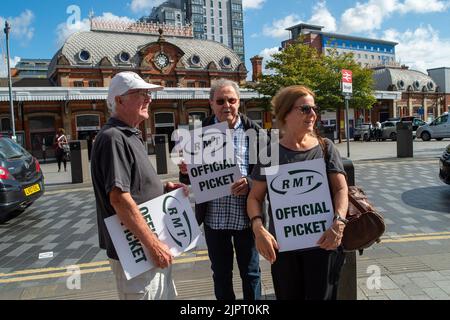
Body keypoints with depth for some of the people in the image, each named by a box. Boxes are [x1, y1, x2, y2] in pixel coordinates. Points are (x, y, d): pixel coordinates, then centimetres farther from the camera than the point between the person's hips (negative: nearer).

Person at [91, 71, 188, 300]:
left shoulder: (130, 136, 13)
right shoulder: (113, 138, -19)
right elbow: (119, 198, -26)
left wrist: (163, 188, 3)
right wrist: (153, 244, -23)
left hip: (147, 247, 10)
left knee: (165, 294, 22)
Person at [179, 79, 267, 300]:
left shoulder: (253, 131, -2)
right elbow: (190, 178, 7)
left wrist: (249, 182, -23)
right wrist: (185, 172, -15)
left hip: (245, 215, -1)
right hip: (214, 217, 2)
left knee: (250, 272, 15)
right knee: (221, 274, 17)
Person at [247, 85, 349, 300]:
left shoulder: (325, 148, 4)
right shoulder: (271, 153, 1)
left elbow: (341, 188, -2)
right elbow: (255, 197, 1)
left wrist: (339, 222, -20)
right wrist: (258, 228, -16)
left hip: (322, 242, 0)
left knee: (321, 295, 9)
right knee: (287, 296, 14)